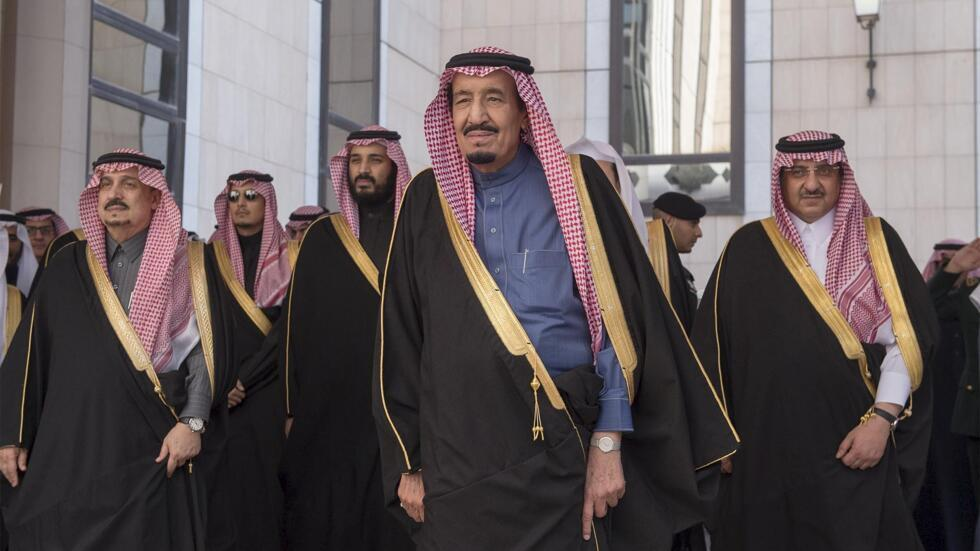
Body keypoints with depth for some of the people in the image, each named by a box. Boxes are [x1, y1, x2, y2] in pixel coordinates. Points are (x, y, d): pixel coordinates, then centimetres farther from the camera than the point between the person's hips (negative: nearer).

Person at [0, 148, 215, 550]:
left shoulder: (182, 269, 4)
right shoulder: (67, 268, 11)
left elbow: (202, 346, -2)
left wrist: (192, 422, -13)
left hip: (148, 451, -2)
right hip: (68, 448, 2)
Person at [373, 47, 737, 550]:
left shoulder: (574, 185, 0)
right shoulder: (427, 200, 6)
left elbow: (619, 318, -3)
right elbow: (400, 336, 7)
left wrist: (608, 443, -10)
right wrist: (405, 463, 4)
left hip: (566, 450, -2)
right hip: (455, 453, 2)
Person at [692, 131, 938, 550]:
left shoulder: (876, 241, 4)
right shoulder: (749, 247, 5)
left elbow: (907, 337, -3)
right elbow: (714, 344, 4)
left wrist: (881, 419, -14)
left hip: (853, 446, -1)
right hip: (765, 449, 1)